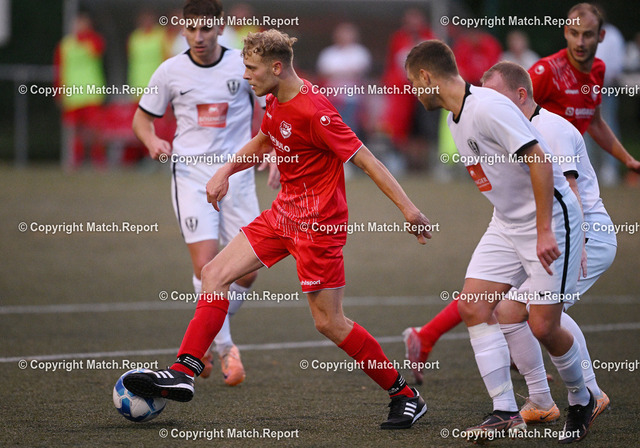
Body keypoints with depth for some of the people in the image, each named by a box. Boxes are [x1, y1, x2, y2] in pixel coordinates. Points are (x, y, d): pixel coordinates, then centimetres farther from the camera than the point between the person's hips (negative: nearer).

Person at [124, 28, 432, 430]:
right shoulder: (275, 103, 4)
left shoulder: (313, 111, -23)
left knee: (329, 322, -4)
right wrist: (226, 171, 16)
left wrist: (408, 208, -26)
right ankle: (185, 372, 1)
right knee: (215, 274, 2)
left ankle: (406, 396, 9)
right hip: (284, 213, 9)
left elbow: (365, 160, -22)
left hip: (318, 223, -9)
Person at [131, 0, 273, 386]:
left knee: (247, 270, -2)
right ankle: (225, 348, -2)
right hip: (192, 175, -1)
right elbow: (143, 117, 11)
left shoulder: (243, 65, -1)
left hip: (238, 174, 1)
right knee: (206, 266, -15)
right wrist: (153, 141, -10)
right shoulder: (171, 72, 0)